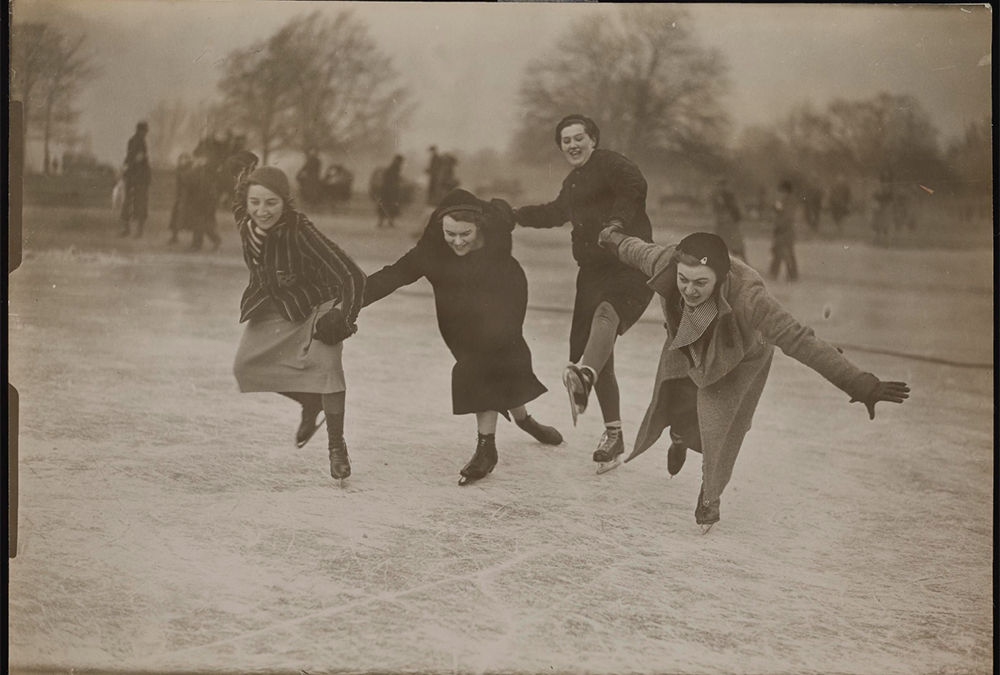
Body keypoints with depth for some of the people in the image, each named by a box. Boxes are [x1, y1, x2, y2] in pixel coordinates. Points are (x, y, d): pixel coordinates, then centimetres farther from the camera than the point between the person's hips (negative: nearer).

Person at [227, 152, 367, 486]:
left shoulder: (300, 231, -35)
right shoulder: (245, 221, -20)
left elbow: (352, 276, -35)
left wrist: (346, 317, -38)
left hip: (317, 302, -6)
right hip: (273, 304, 6)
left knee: (324, 360, -24)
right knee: (246, 366, 4)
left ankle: (337, 447, -10)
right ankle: (310, 403, 28)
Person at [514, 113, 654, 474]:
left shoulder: (609, 164, -5)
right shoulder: (573, 183, 23)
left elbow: (635, 185, -26)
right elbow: (555, 213, 42)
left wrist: (616, 222, -38)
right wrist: (513, 215, 44)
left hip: (630, 266, -9)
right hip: (593, 272, 9)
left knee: (606, 313, -37)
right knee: (584, 347, 4)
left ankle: (583, 377, -65)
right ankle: (613, 434, 13)